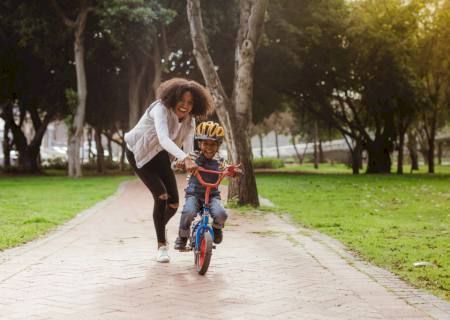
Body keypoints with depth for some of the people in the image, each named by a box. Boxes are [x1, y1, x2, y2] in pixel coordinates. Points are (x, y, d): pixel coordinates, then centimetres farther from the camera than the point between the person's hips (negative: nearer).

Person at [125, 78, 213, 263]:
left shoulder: (189, 120, -12)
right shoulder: (161, 109, -32)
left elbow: (188, 148, -17)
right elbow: (164, 139, -49)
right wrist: (185, 159, -63)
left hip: (160, 156, 6)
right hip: (139, 154, -6)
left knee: (174, 203, 0)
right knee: (161, 196, -21)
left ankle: (160, 228, 34)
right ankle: (162, 245, -6)